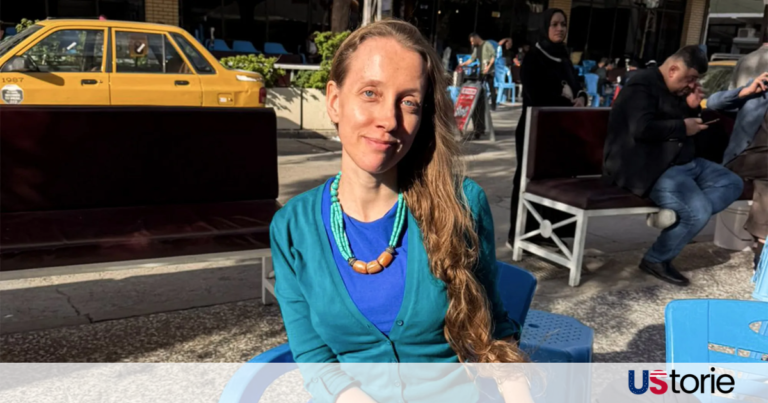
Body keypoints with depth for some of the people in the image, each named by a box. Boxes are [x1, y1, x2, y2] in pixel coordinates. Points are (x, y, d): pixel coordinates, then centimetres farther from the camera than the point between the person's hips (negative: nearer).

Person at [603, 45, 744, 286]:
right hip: (648, 167, -11)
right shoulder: (642, 85, -13)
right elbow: (642, 130, -26)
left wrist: (690, 107, 3)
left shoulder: (676, 89, 19)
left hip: (681, 161, 11)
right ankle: (656, 260, -4)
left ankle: (678, 213, -17)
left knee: (732, 183, 4)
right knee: (699, 211, -24)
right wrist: (683, 127, -16)